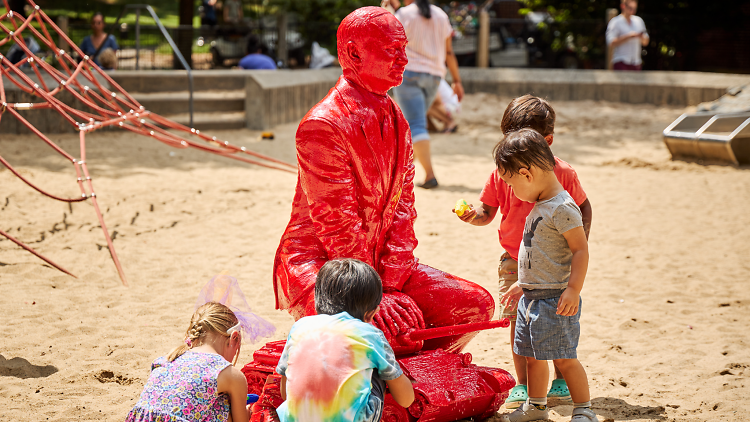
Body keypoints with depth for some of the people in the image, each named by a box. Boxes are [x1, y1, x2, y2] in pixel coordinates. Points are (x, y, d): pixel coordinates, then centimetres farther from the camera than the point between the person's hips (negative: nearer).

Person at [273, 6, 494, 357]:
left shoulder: (394, 119, 10)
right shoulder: (323, 125, -18)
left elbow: (403, 206, 5)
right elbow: (337, 224, -20)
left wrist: (390, 284, -8)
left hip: (379, 261, 8)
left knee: (476, 305, -4)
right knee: (388, 329, -35)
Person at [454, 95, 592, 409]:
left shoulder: (562, 173, -8)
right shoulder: (501, 174, -4)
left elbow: (583, 208, 5)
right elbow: (488, 212, 2)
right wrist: (473, 216, -20)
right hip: (515, 261, 2)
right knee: (517, 321, 1)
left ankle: (561, 381, 20)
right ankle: (523, 385, 13)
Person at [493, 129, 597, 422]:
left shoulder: (562, 208, -18)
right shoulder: (539, 206, 12)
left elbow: (581, 250, -20)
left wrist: (573, 290, -25)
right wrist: (524, 283, 23)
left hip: (555, 298, -9)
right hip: (531, 296, 9)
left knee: (563, 358, -4)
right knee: (532, 355, 16)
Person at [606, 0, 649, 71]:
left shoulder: (639, 21, 14)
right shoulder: (615, 22, -4)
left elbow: (645, 42, 18)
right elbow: (611, 43, -14)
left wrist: (642, 37, -6)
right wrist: (628, 37, -20)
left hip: (636, 63, 6)